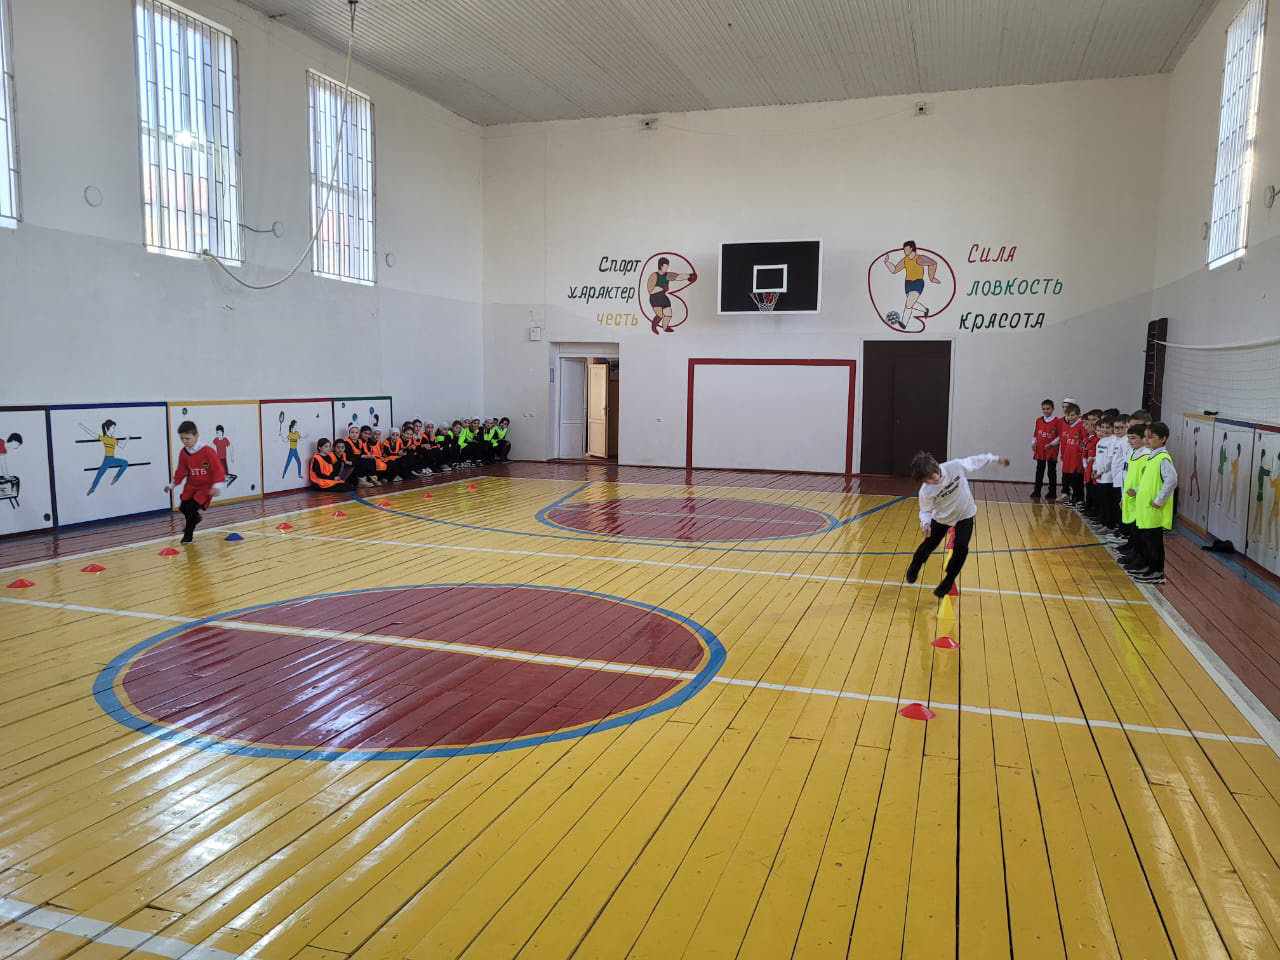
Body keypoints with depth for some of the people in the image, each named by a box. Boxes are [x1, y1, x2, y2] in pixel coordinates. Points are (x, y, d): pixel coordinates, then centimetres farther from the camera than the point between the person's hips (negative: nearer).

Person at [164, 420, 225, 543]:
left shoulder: (207, 451, -18)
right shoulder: (183, 453, 1)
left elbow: (218, 469, -17)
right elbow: (181, 471, 13)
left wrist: (217, 485, -24)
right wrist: (173, 485, 14)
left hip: (206, 486, -6)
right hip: (191, 485, 6)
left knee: (193, 506, -17)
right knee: (183, 506, -4)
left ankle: (188, 535, 0)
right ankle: (194, 518, 32)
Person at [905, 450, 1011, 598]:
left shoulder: (955, 466, -31)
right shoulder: (925, 491, -30)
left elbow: (974, 461, -10)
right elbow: (926, 510, -14)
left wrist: (995, 459, 1)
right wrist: (925, 523, -35)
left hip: (965, 515, 0)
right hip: (942, 517, 0)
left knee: (961, 547, -14)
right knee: (929, 545, 13)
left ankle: (947, 582, 7)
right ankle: (914, 568, 46)